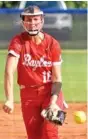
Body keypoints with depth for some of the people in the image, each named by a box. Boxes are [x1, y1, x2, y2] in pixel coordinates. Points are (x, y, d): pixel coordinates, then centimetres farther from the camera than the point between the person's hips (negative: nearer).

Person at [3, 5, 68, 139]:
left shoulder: (53, 43, -9)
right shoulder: (18, 41, -10)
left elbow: (57, 78, -8)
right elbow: (9, 71, -22)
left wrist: (53, 102, -24)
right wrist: (10, 99, -35)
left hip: (50, 92, -1)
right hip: (28, 94, 1)